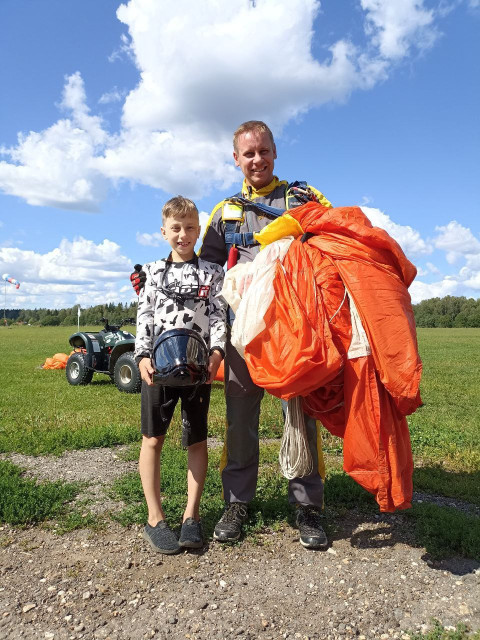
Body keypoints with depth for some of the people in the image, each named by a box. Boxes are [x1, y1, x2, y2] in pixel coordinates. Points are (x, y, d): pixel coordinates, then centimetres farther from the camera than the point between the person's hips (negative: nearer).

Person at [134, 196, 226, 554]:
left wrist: (217, 352, -16)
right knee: (153, 438, 1)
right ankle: (155, 518, 12)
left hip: (199, 363, 0)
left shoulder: (212, 273, 9)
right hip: (159, 363, 1)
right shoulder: (154, 272, 12)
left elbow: (218, 317, 1)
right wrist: (143, 356, -8)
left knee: (197, 440, 5)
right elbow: (144, 317, 6)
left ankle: (192, 515, 17)